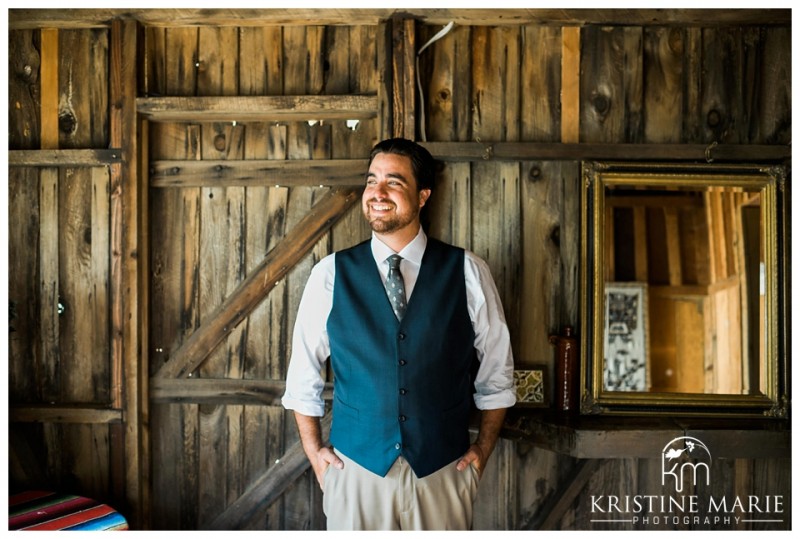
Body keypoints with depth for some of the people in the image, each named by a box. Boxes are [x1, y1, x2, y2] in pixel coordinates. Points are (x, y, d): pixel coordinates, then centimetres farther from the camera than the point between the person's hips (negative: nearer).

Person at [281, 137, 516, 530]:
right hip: (355, 470, 0)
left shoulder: (467, 272, -5)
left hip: (444, 472, 0)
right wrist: (314, 451, 3)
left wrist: (482, 448, 3)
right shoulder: (331, 274, -4)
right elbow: (302, 376, 4)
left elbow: (496, 370, 4)